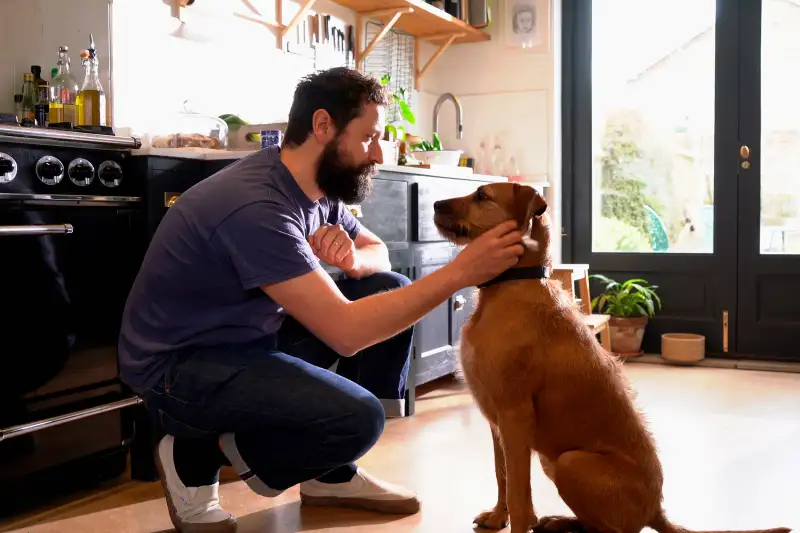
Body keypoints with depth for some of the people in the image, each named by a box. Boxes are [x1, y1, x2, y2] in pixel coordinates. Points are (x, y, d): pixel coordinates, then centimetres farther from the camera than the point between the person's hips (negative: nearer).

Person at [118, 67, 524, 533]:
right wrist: (460, 273, -31)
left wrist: (351, 257, -16)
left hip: (254, 337, 9)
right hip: (178, 367, -9)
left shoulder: (318, 187, -1)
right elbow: (346, 332, -34)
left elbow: (378, 252, 11)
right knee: (359, 417, -27)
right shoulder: (257, 206, -30)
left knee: (392, 290, -1)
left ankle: (334, 474, 8)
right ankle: (197, 457, -1)